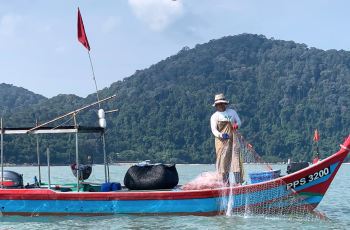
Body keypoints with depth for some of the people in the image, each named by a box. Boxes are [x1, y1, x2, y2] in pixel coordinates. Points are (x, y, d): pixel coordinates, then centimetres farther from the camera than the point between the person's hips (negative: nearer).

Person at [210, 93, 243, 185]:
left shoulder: (232, 112, 12)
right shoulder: (214, 116, 5)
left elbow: (239, 121, 16)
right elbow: (214, 130, -5)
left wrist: (237, 125, -9)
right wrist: (221, 135, -26)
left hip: (233, 139, 1)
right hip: (221, 141, -1)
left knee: (236, 159, -7)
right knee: (222, 161, -5)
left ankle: (239, 181, -8)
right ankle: (225, 182, -2)